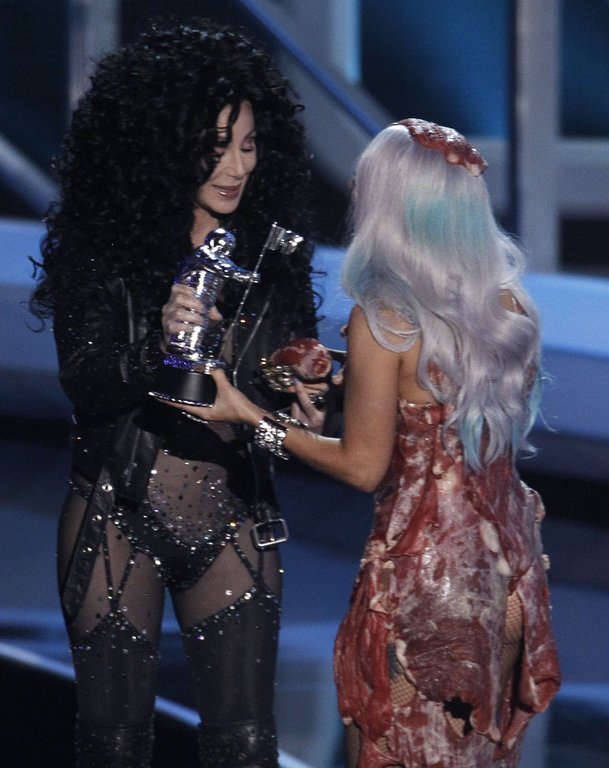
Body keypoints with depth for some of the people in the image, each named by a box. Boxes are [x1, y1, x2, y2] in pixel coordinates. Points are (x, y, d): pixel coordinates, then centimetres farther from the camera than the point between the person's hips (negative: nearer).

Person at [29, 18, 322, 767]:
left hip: (232, 522, 2)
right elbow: (83, 386, -15)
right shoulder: (103, 251, -6)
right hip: (119, 520, -2)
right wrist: (159, 342, -32)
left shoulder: (268, 255, 4)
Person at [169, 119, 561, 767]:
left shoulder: (383, 318, -18)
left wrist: (254, 419, -5)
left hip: (422, 564, -6)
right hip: (506, 560, 6)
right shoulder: (511, 304, 0)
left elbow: (363, 467, -13)